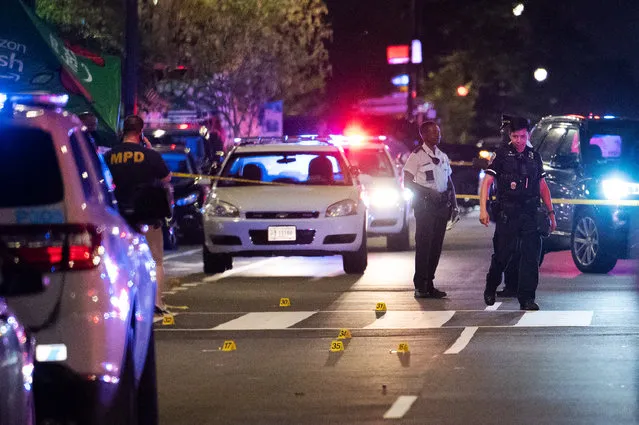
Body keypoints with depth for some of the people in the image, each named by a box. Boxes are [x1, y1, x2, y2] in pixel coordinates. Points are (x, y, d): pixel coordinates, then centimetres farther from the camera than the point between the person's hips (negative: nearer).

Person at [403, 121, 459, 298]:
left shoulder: (443, 157, 16)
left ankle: (429, 284, 13)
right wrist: (427, 192, -18)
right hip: (425, 205, -7)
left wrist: (454, 204, 13)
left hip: (441, 205, 7)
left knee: (436, 245, 7)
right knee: (424, 244, -9)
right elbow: (408, 182, -8)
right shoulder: (417, 156, -5)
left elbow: (449, 182, 22)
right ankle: (420, 286, -7)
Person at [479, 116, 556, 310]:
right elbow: (486, 182, -2)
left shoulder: (534, 157, 14)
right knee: (502, 254, 0)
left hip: (530, 213, 3)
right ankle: (490, 289, 24)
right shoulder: (502, 155, 2)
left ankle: (526, 298, -1)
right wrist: (483, 209, -13)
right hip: (507, 213, -3)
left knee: (531, 256, -4)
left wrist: (551, 212, 16)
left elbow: (543, 187, 21)